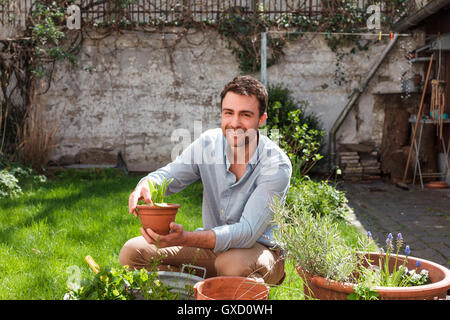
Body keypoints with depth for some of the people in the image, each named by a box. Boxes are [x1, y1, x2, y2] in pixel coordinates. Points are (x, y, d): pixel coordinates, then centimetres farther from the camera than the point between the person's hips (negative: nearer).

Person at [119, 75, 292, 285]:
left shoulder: (277, 165, -22)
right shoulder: (208, 143, -6)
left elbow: (247, 232, -29)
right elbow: (168, 174, 3)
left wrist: (185, 238, -44)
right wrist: (146, 186, -25)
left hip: (259, 249, -5)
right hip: (213, 243, 5)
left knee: (233, 264, -41)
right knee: (132, 252, -10)